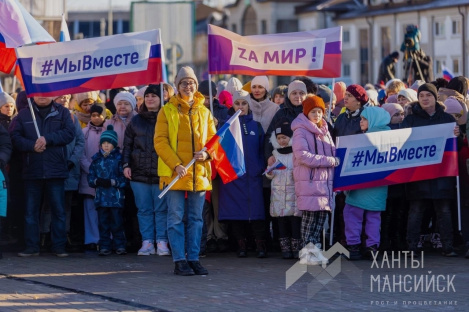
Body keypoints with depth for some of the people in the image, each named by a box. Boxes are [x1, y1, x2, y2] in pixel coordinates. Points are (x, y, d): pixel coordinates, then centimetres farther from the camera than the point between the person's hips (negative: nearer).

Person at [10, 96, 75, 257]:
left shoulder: (62, 112, 7)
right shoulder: (24, 115, 9)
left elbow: (69, 133, -5)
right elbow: (15, 136, 0)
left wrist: (47, 139, -16)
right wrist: (32, 145, -16)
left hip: (55, 171, -1)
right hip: (32, 170, 1)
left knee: (59, 210, 1)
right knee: (31, 210, 4)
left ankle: (59, 246, 7)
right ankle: (31, 246, 9)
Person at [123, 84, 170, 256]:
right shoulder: (136, 121, 12)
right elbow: (127, 144, 15)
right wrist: (126, 164, 4)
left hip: (161, 173, -3)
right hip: (139, 172, 3)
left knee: (161, 209, -2)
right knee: (144, 209, 3)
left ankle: (161, 242, 0)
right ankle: (147, 242, 5)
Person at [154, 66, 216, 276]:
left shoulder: (204, 112, 12)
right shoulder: (167, 111, 1)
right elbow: (160, 141, -5)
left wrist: (207, 153, -9)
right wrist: (176, 164, -15)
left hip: (199, 173, 4)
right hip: (175, 173, -3)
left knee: (196, 218, 7)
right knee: (176, 217, -2)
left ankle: (193, 259, 12)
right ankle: (179, 261, 0)